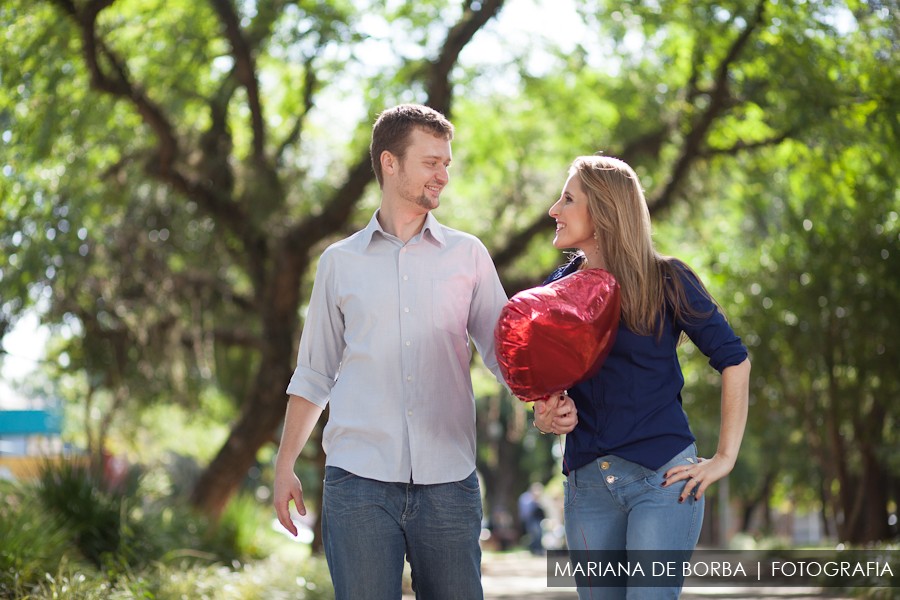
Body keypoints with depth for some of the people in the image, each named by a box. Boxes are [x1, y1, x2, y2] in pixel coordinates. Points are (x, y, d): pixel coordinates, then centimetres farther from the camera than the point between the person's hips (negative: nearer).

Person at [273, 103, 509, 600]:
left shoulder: (467, 255, 10)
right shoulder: (340, 262, 11)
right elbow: (313, 375, 16)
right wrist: (284, 465, 11)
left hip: (448, 483, 1)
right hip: (358, 482, 0)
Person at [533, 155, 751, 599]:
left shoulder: (664, 280, -3)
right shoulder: (559, 288, 9)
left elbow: (734, 361, -2)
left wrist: (725, 457, -6)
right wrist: (547, 412, -5)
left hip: (662, 476, -4)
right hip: (586, 483, 5)